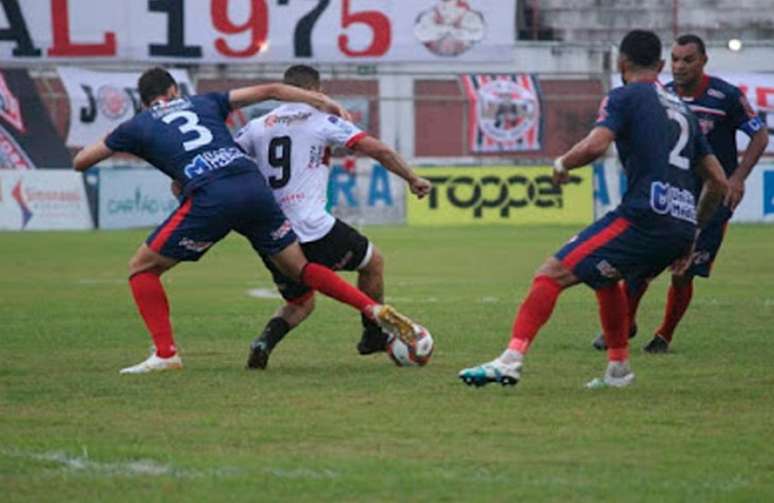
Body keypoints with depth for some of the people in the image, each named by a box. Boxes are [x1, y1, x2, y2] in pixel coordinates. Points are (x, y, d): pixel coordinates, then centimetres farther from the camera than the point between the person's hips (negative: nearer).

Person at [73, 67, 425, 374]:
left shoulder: (137, 126, 19)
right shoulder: (203, 103, 28)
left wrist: (114, 144, 46)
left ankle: (165, 354, 0)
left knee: (141, 268, 12)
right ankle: (376, 311, 5)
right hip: (254, 186, 4)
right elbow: (269, 91, 23)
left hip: (210, 198, -4)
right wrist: (323, 102, 27)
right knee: (299, 268, 19)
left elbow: (80, 162, 27)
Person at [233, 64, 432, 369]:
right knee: (373, 262, 22)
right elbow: (378, 151, -3)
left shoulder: (257, 127, 11)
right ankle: (374, 336, 33)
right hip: (313, 230, -5)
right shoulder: (322, 122, 0)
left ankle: (266, 340, -5)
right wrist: (412, 180, 8)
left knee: (301, 303, 24)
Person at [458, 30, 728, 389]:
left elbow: (595, 145, -15)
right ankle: (618, 369, 33)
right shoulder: (681, 109, 25)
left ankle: (511, 359, -23)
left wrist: (562, 164, 5)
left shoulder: (625, 97, 4)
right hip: (682, 224, 8)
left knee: (552, 274, -9)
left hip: (645, 215, -8)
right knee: (605, 276, 33)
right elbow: (718, 181, 26)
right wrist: (692, 232, 35)